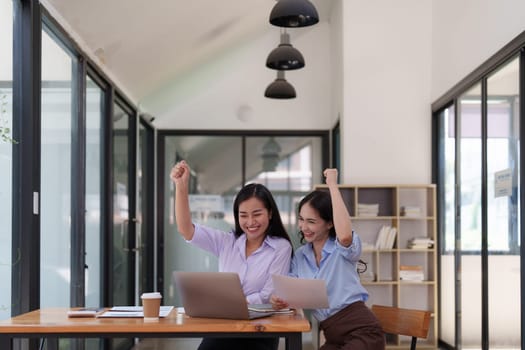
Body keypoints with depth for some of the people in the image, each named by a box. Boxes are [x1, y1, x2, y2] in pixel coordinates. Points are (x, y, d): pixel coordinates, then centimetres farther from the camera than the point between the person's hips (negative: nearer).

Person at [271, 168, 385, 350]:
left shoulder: (343, 248, -5)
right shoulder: (299, 256, 13)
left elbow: (345, 235, -29)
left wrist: (332, 185, -22)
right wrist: (280, 301, -16)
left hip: (363, 332, -6)